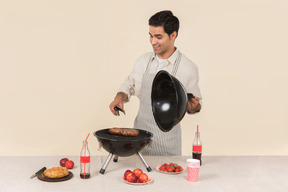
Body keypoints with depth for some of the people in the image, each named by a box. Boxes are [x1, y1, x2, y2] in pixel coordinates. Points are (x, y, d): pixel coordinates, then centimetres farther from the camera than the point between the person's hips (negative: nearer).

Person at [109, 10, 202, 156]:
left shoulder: (188, 68, -7)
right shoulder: (143, 61, 3)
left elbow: (195, 105, 1)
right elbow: (130, 85, 16)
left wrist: (194, 107, -20)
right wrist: (119, 98, -3)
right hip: (140, 132, 3)